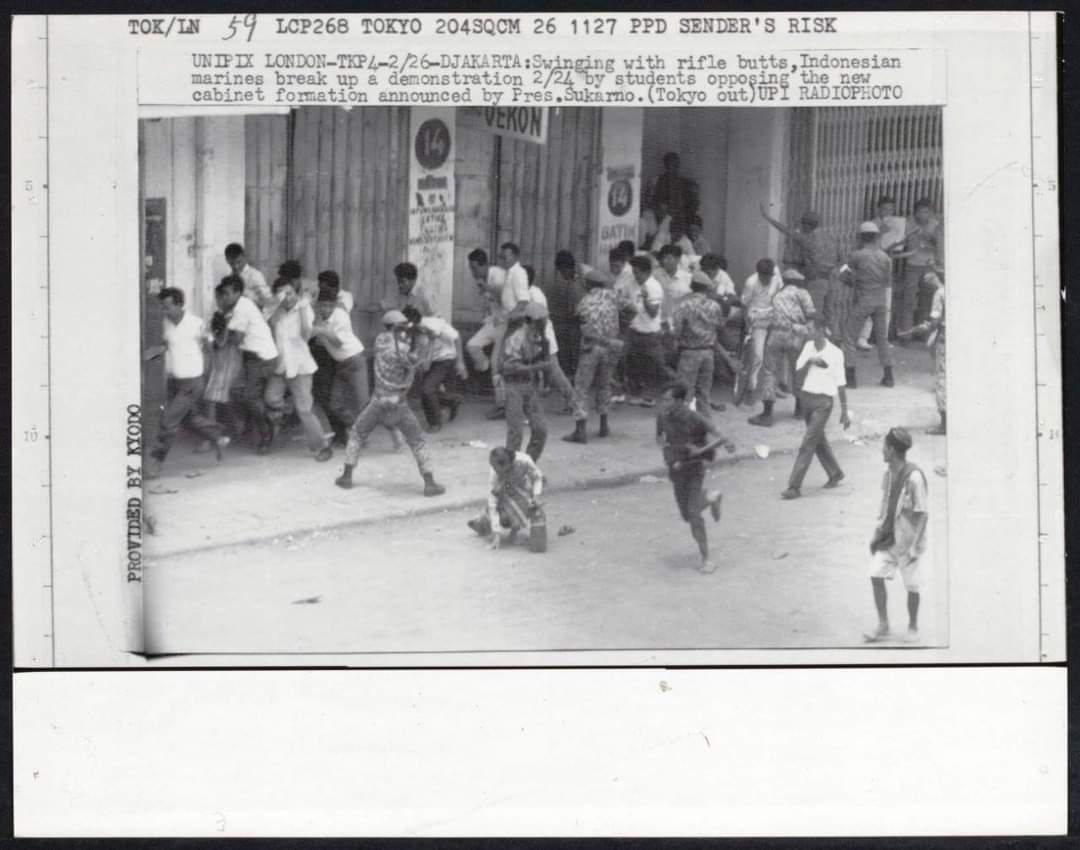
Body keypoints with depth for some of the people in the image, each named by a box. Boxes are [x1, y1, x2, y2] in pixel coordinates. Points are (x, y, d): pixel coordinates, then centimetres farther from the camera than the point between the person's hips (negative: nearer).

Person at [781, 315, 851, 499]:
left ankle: (795, 487, -8)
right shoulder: (808, 347, 5)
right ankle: (835, 474, 37)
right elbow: (798, 371, 2)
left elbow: (840, 385, -6)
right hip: (807, 397, 6)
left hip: (823, 401, -6)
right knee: (819, 440, 18)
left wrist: (844, 412, -3)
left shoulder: (835, 353, -10)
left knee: (808, 444, -9)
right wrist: (810, 361, -18)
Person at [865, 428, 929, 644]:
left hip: (908, 539, -7)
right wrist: (877, 534, 11)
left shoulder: (914, 477, -19)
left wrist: (914, 546, -17)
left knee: (912, 585, 4)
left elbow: (922, 513, -16)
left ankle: (913, 627, 23)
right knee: (876, 575, -2)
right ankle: (883, 626, 8)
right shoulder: (888, 475, 5)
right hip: (888, 536, 7)